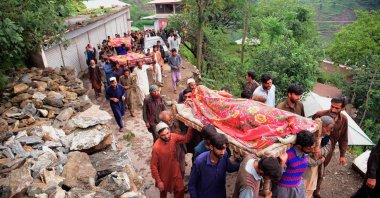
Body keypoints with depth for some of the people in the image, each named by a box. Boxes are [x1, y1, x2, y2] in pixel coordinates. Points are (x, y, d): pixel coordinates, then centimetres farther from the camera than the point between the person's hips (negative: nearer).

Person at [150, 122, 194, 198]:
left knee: (180, 190, 18)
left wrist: (191, 127, -18)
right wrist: (158, 181, -17)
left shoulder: (173, 137, -19)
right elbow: (153, 165, -21)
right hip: (164, 174, -4)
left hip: (175, 170, 4)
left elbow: (186, 139, -2)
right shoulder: (156, 147, -32)